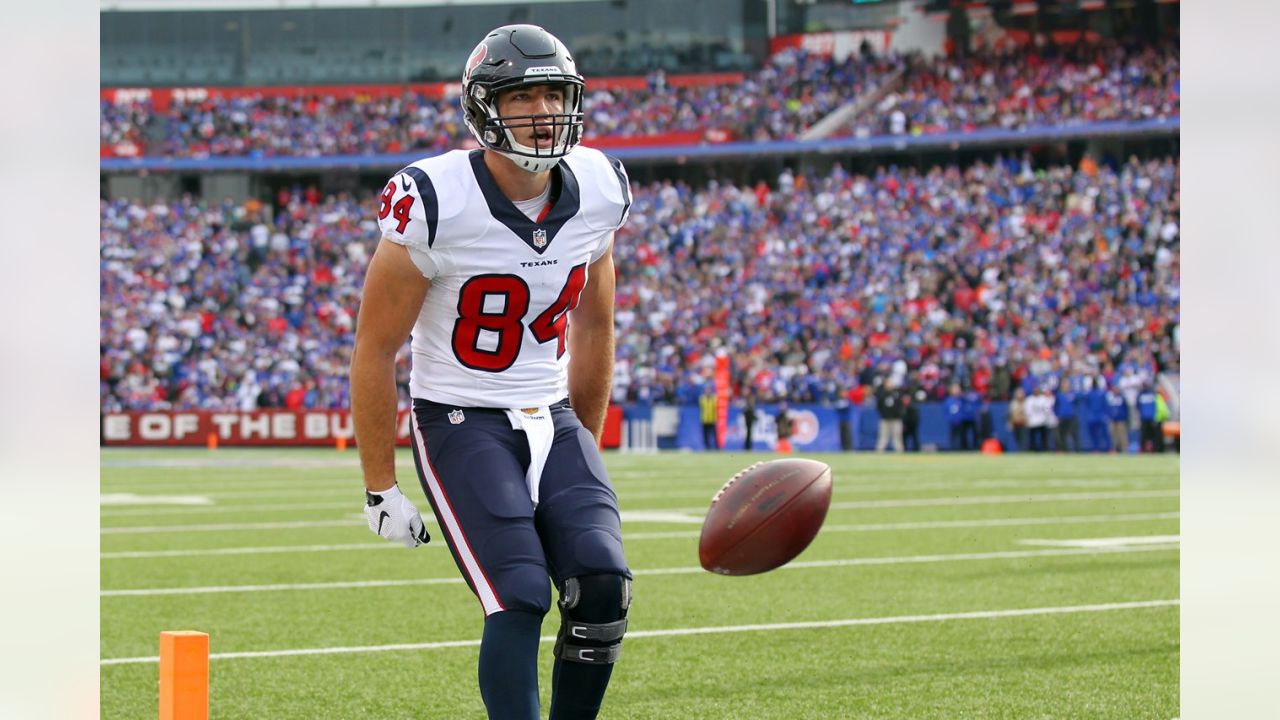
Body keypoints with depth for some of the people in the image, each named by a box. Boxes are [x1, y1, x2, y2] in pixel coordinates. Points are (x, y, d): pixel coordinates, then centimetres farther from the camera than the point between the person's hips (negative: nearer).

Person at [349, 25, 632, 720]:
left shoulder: (597, 190, -2)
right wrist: (381, 488, -7)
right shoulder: (435, 203, -18)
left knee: (603, 586, -13)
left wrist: (585, 453, 20)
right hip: (460, 421, -5)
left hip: (551, 418, 5)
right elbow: (374, 351, -10)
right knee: (519, 601, -19)